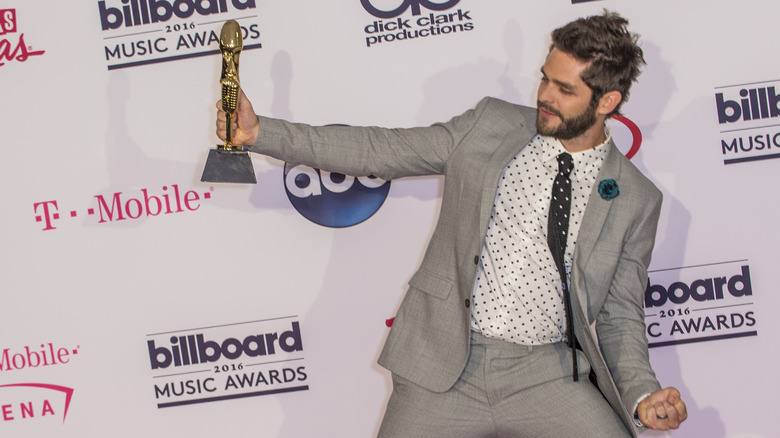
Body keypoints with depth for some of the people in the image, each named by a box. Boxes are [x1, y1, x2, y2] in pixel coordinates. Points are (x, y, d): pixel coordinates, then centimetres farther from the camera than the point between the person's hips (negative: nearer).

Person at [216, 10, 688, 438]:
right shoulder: (490, 124, 5)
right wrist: (259, 132, -1)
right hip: (443, 367, 1)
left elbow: (619, 316, 8)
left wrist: (642, 394, -10)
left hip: (546, 376, -1)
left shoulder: (636, 199, 4)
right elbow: (379, 150, 5)